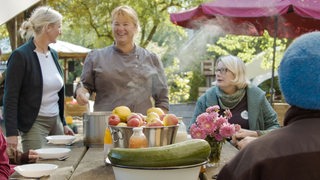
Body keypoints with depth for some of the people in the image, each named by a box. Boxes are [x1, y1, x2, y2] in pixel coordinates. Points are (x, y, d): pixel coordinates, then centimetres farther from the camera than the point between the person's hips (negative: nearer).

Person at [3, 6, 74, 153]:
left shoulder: (53, 54, 11)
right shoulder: (20, 56, -11)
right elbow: (10, 98, -12)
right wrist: (12, 133, -17)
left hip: (55, 122, 7)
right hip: (34, 124, -7)